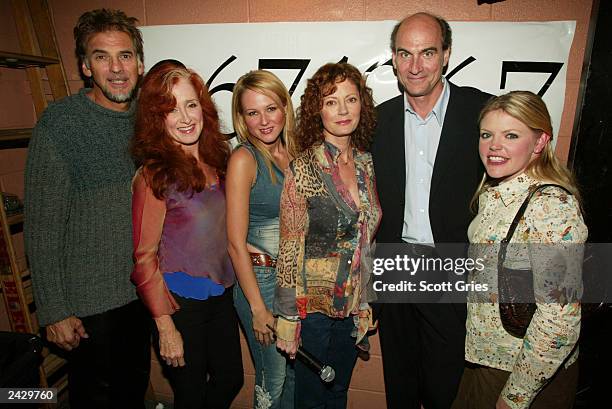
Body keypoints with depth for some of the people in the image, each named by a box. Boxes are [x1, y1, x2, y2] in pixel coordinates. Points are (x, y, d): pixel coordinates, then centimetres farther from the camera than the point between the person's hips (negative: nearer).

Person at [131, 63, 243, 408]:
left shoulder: (216, 160, -1)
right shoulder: (155, 175, -18)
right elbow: (143, 257, -15)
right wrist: (165, 326, -13)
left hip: (221, 293, 6)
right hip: (181, 301, -5)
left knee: (231, 379, 22)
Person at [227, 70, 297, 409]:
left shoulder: (292, 151, 2)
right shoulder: (244, 159, -16)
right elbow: (236, 244, -16)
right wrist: (258, 308, -14)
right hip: (261, 279, -6)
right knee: (274, 376, 14)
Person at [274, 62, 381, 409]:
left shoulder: (366, 162, 1)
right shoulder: (304, 168, -17)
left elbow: (365, 240, 8)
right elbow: (290, 248, -13)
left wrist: (364, 301, 10)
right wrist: (287, 317, -10)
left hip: (353, 305, 5)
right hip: (313, 306, -5)